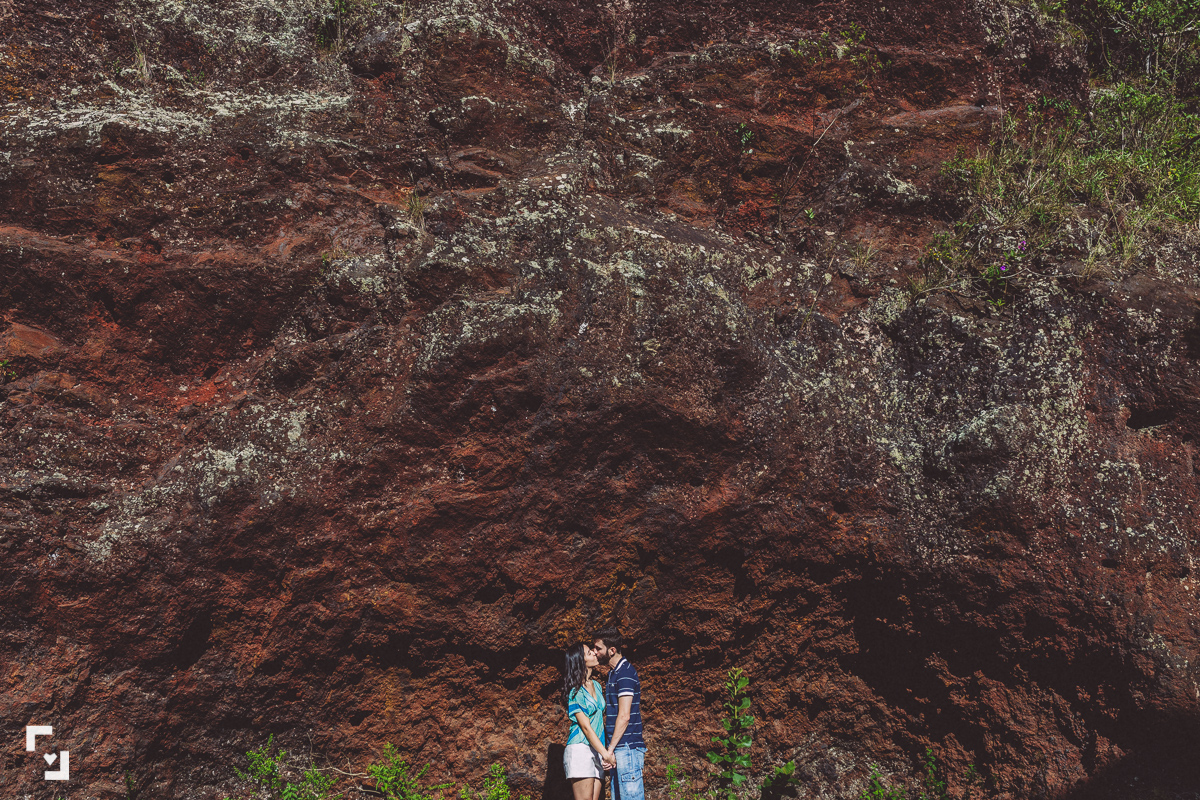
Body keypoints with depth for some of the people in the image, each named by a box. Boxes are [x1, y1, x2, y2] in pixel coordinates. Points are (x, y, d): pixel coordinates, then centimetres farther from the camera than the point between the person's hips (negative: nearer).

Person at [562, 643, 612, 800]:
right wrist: (606, 754, -13)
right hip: (580, 749, -7)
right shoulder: (575, 692, -8)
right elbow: (586, 727, -11)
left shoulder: (597, 685, 15)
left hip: (597, 749, 7)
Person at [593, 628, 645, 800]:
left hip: (627, 747, -10)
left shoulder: (625, 673, -14)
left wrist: (610, 749, -16)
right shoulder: (613, 673, 17)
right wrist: (610, 749, 17)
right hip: (619, 749, 10)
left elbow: (624, 716, -18)